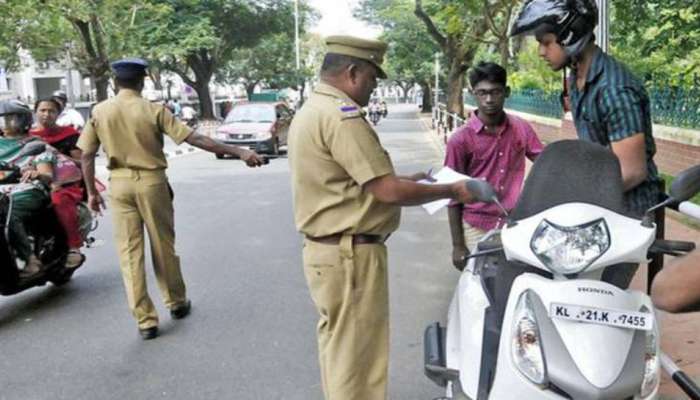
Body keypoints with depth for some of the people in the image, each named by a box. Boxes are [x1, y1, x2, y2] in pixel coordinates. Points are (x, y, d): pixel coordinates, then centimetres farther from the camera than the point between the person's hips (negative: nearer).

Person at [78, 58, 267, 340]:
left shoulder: (99, 111, 0)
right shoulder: (154, 110, -9)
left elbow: (87, 155, 2)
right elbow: (195, 139, -15)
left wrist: (92, 192, 13)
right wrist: (238, 152, -13)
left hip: (120, 184, 2)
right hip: (151, 181, -2)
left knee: (129, 253, 6)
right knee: (163, 247, 14)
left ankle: (145, 320, 7)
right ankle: (176, 302, 30)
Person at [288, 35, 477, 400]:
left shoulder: (311, 110, 14)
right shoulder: (342, 115, -19)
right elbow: (388, 192, -21)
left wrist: (407, 180, 15)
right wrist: (453, 191, -9)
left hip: (326, 249, 11)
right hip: (350, 255, -11)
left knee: (338, 347, 21)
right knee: (357, 360, 0)